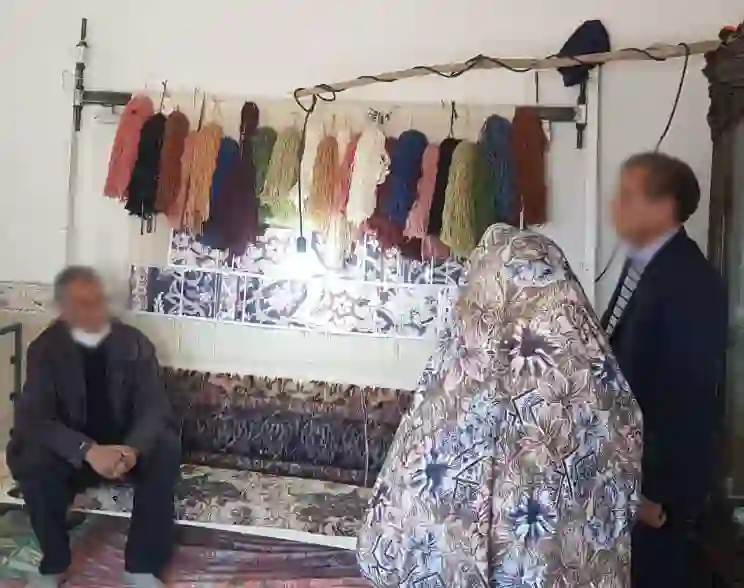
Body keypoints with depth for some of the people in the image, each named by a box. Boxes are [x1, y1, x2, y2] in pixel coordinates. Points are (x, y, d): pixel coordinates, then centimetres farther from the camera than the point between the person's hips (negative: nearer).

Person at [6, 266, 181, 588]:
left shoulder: (135, 343, -6)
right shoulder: (45, 349, -9)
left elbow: (154, 407, -11)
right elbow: (32, 418, -19)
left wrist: (133, 448, -35)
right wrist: (89, 450, -37)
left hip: (127, 446, 1)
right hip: (72, 452, 0)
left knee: (167, 450, -29)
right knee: (30, 459, -31)